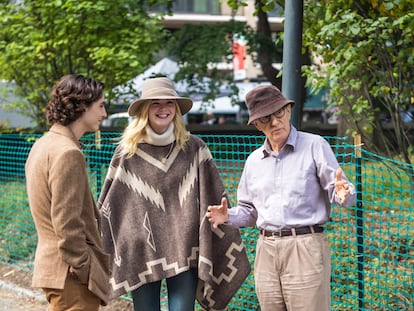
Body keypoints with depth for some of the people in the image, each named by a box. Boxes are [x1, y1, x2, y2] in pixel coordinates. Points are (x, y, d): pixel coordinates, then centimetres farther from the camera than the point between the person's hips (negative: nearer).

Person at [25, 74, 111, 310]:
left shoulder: (44, 145, 14)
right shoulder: (68, 153, -18)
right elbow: (66, 223, -22)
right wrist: (83, 267, -16)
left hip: (50, 264, 10)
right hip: (71, 276, -10)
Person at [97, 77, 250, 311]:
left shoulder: (194, 148, 3)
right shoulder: (127, 152, 2)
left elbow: (215, 199, 4)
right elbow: (107, 204, 8)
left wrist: (231, 253, 3)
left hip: (184, 253, 0)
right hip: (141, 253, 0)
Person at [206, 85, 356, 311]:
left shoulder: (314, 146, 0)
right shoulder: (254, 160, 15)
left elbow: (338, 189, -5)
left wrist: (343, 194, -28)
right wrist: (229, 216, 1)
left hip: (306, 247, -5)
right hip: (266, 250, 5)